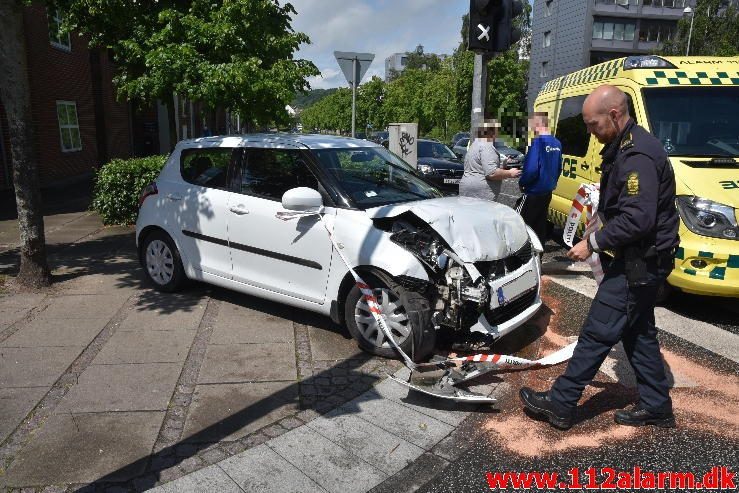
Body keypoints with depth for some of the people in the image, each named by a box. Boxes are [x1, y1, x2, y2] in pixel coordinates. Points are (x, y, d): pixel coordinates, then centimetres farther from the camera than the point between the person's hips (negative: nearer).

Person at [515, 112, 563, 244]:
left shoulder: (538, 142, -20)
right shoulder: (557, 144, 6)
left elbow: (531, 169, -27)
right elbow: (559, 168, 14)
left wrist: (522, 183, -10)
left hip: (533, 193, -8)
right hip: (547, 192, 9)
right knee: (540, 225, 16)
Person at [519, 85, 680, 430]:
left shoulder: (637, 155, -22)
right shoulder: (626, 147, 12)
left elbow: (638, 219, -28)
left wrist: (593, 243, -19)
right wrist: (600, 240, 10)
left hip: (638, 264, -11)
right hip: (644, 260, 11)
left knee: (597, 333, -4)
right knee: (638, 333, 17)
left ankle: (560, 403, 6)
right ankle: (656, 407, 30)